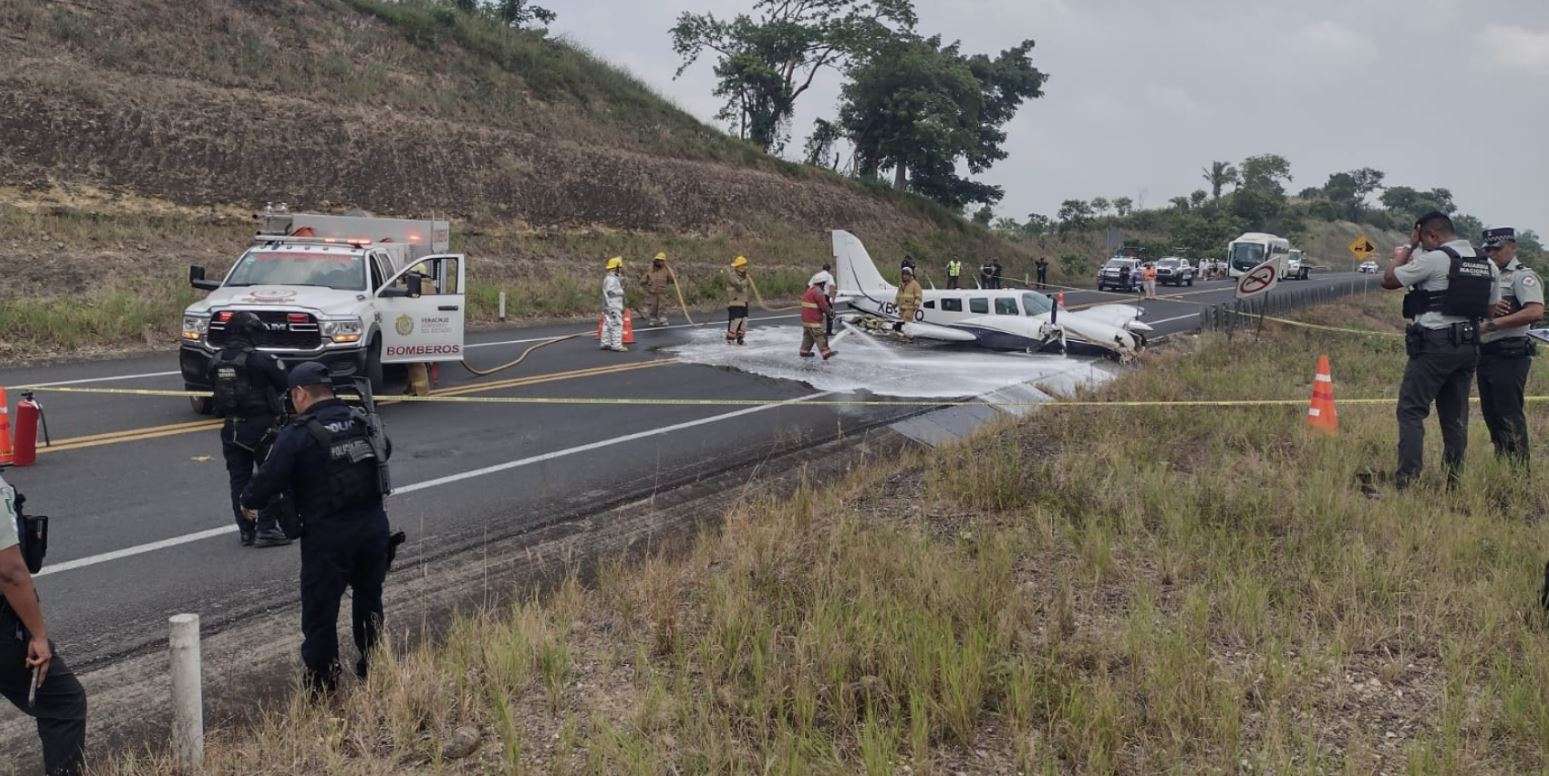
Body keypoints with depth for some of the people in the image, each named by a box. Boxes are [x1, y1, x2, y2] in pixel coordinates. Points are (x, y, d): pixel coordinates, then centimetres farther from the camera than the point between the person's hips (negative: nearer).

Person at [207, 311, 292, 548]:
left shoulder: (216, 361, 3)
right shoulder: (260, 360, -16)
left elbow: (213, 388, 10)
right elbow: (283, 384, -6)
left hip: (231, 428, 6)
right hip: (260, 426, -5)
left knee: (238, 479, 11)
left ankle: (246, 530, 15)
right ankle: (266, 528, 0)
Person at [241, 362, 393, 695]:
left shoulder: (297, 434, -14)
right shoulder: (362, 421, 6)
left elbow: (269, 478, -11)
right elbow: (385, 449, 25)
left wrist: (248, 502, 9)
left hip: (327, 535, -6)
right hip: (374, 526, 6)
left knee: (320, 611, 6)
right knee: (369, 599, 23)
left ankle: (322, 685, 11)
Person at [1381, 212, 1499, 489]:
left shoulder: (1434, 259, -10)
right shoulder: (1488, 265, 11)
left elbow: (1389, 280, -3)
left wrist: (1408, 247, 6)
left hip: (1435, 344, -7)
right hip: (1469, 346, 7)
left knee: (1411, 411, -5)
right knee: (1455, 416, 11)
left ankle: (1406, 479, -14)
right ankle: (1454, 482, 12)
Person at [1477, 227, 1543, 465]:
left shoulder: (1522, 276, -7)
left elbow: (1535, 312, -22)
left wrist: (1493, 323, -22)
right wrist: (1489, 308, -11)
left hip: (1509, 355, -9)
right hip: (1485, 354, 9)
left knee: (1510, 416, -9)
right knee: (1491, 413, 13)